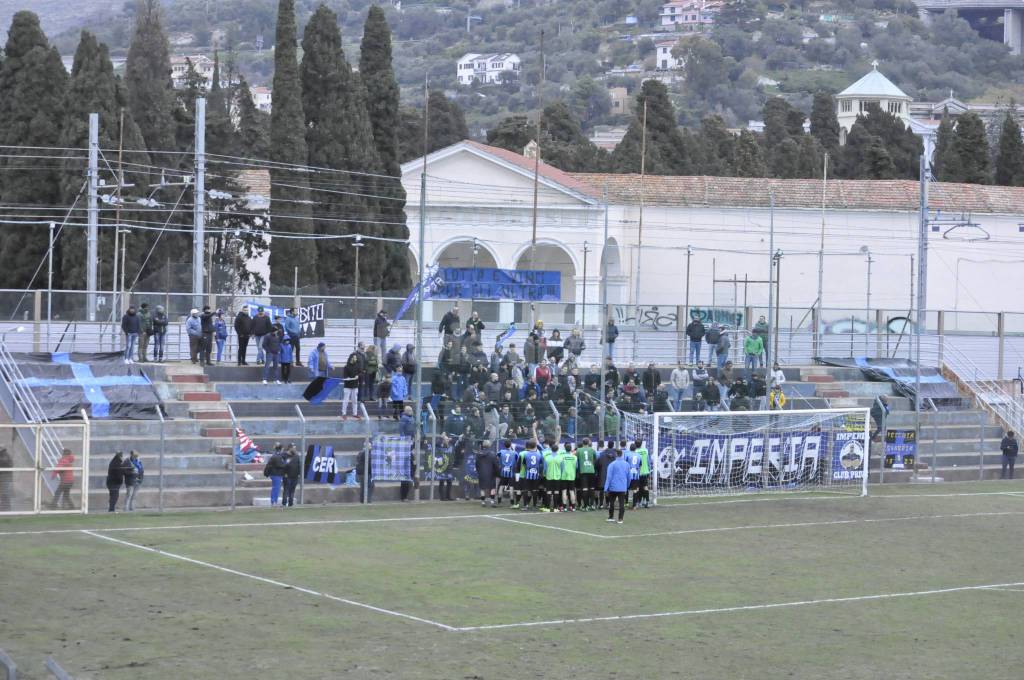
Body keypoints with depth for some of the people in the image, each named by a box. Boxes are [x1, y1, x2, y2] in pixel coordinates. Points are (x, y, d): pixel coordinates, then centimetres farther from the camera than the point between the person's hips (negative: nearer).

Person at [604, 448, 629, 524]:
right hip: (623, 488, 2)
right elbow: (628, 477, 12)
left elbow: (609, 477, -11)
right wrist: (627, 487, 24)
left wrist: (606, 489, -9)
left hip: (613, 487, -2)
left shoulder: (612, 464, -9)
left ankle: (611, 517, 22)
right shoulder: (627, 464, 4)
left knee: (611, 502, 14)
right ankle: (620, 519, -2)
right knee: (622, 503, 1)